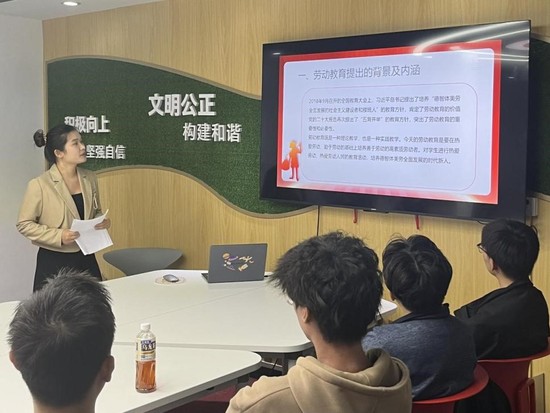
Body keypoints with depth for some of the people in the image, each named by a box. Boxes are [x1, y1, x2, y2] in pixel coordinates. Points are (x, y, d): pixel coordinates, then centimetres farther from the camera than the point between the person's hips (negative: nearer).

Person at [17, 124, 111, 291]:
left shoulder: (90, 178, 4)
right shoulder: (39, 185, -12)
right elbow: (24, 224, -8)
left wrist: (101, 221, -5)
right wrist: (58, 236, -20)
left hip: (86, 260, 5)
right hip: (54, 262, -5)